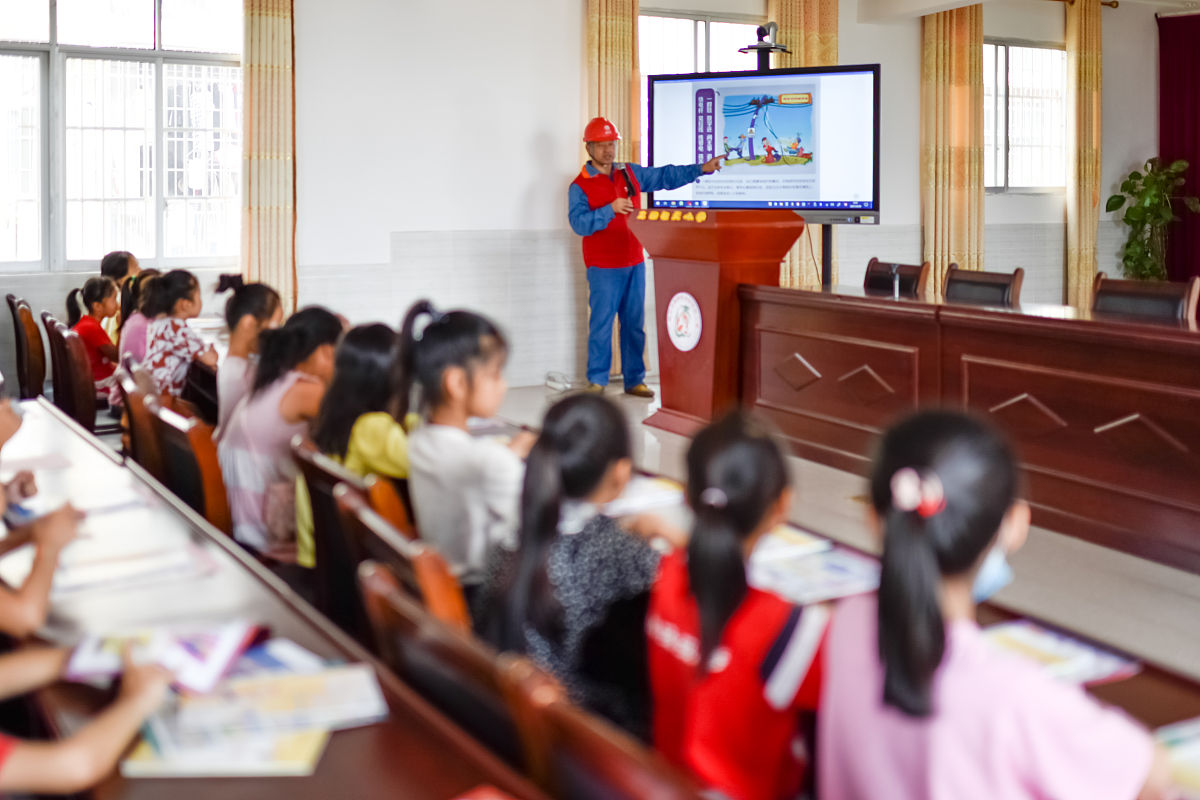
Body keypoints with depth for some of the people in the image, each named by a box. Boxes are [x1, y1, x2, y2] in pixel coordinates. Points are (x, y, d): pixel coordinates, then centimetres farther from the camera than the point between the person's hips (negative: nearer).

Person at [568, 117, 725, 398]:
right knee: (601, 324, -4)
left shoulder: (631, 174, 12)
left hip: (634, 263, 5)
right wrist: (610, 209, -24)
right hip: (603, 267, -5)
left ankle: (634, 380, 15)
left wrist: (701, 169, 7)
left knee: (635, 324, 8)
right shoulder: (580, 186, -4)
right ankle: (597, 381, 5)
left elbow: (665, 176, 15)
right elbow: (579, 223, -15)